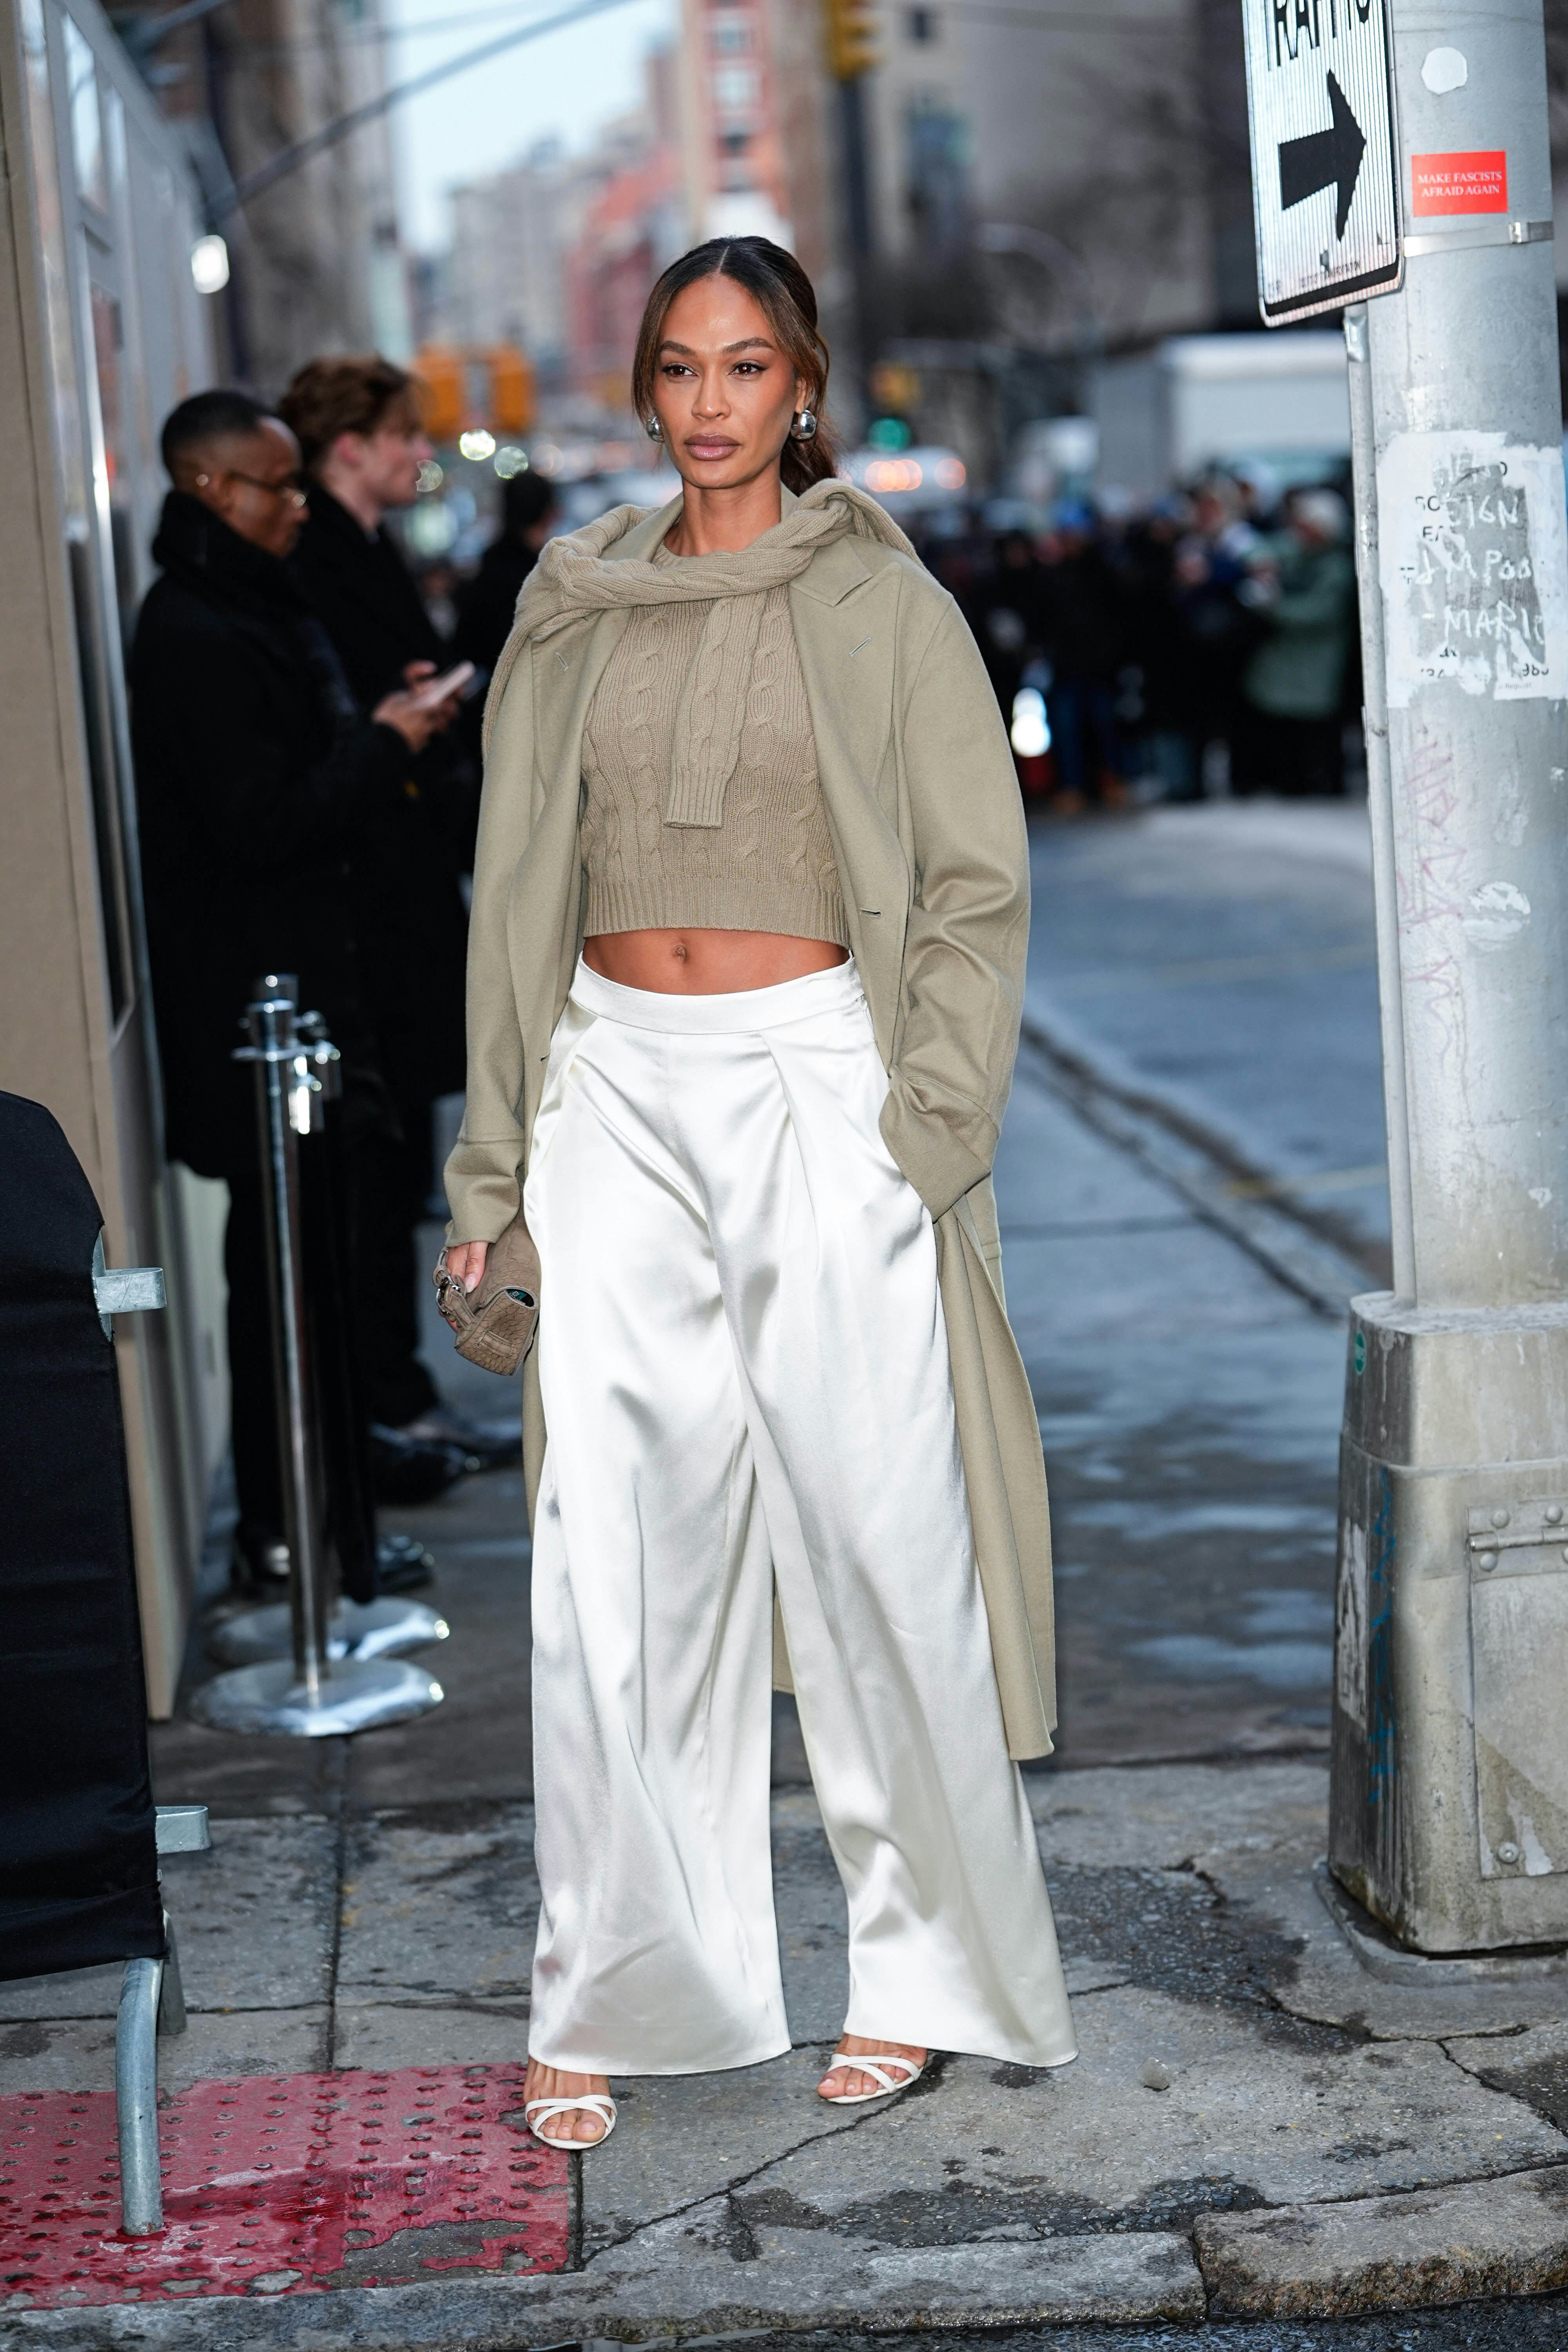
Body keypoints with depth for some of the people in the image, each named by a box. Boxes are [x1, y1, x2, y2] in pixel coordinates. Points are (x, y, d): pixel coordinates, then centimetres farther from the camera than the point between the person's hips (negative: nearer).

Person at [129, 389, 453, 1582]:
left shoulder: (251, 612, 15)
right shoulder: (196, 637, -18)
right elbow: (263, 824, -23)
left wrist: (377, 729, 8)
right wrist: (384, 744, -13)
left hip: (293, 979, 10)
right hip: (252, 991, -10)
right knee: (284, 1257, -5)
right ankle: (280, 1522, 3)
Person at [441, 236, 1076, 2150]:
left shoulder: (880, 605, 2)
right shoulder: (577, 610, 11)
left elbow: (976, 885, 0)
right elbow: (517, 892, 15)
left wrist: (925, 1127, -10)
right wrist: (493, 1162, 12)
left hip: (817, 1084, -3)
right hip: (618, 1090, 3)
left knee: (876, 1538, -1)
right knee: (611, 1553, 1)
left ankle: (931, 1971, 15)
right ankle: (611, 1998, 12)